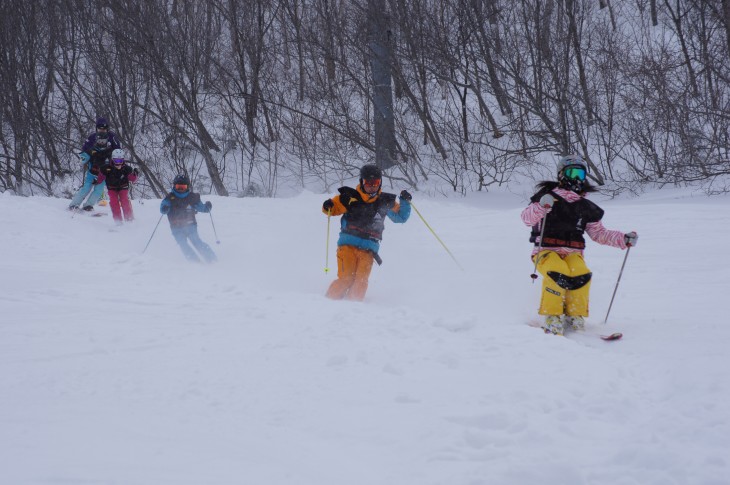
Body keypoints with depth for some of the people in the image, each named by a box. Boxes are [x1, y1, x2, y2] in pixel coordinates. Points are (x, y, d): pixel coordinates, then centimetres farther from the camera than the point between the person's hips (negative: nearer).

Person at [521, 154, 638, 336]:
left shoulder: (586, 207, 16)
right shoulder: (548, 195, 3)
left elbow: (599, 233, 21)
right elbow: (527, 218, -9)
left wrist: (624, 239, 7)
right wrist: (541, 206, -30)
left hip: (572, 253, 3)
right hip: (546, 251, -3)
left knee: (581, 276, -30)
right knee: (558, 274, -36)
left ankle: (575, 318, -14)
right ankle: (552, 319, -27)